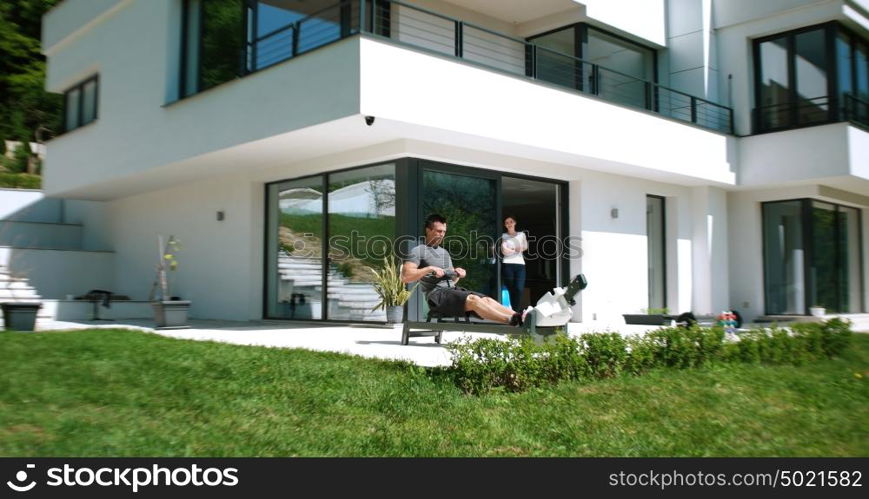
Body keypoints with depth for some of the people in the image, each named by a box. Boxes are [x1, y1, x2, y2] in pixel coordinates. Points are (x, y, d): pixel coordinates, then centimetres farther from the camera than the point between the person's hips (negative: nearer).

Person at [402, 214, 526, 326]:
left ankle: (520, 318, -31)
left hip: (452, 290, 8)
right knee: (473, 299, -30)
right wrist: (429, 268, -19)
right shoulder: (418, 251, 0)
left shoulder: (444, 252, 24)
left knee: (487, 300, -15)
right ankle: (513, 321, -42)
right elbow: (405, 277, -13)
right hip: (437, 295, -8)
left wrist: (458, 274, 5)